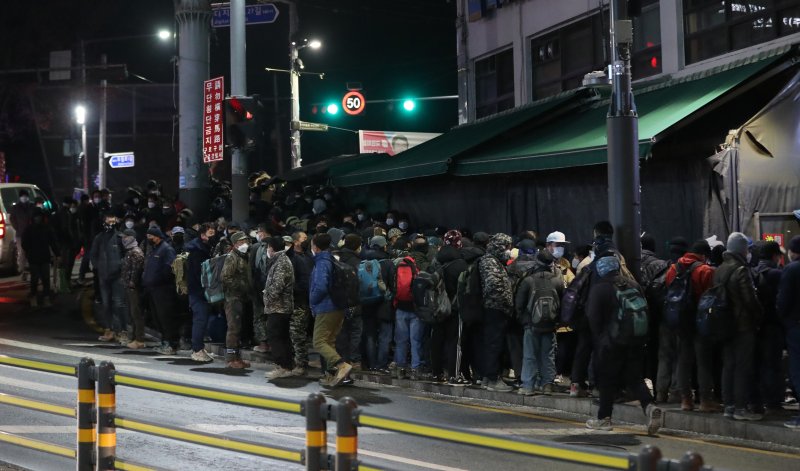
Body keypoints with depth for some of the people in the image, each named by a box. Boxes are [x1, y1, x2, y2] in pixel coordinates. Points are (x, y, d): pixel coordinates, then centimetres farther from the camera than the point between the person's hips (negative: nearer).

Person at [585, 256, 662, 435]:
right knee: (634, 378, 8)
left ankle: (604, 418, 14)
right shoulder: (634, 286, 7)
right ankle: (650, 407, -14)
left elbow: (593, 316, -10)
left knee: (607, 379, 7)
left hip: (610, 341, -4)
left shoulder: (598, 288, -8)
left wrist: (598, 337, 2)